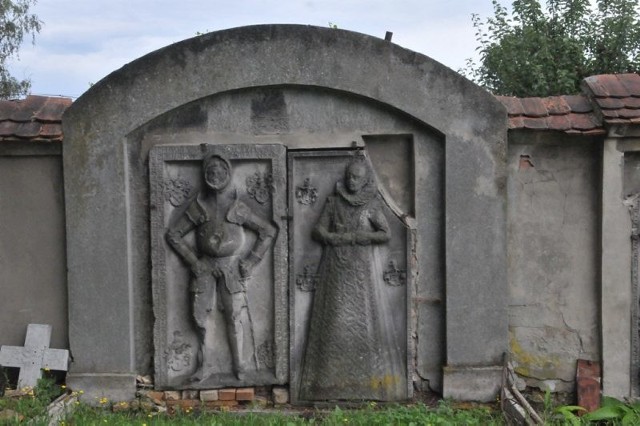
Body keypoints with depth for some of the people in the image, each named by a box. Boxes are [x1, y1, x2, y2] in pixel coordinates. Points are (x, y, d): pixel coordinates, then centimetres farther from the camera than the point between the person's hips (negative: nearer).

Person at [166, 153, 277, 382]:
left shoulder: (238, 207, -1)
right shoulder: (198, 206, 1)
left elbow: (269, 231, 4)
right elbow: (173, 234, 4)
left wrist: (251, 260, -1)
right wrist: (193, 261, -3)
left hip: (232, 266, -1)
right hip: (205, 266, 1)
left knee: (236, 316, -1)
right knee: (200, 316, 0)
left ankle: (240, 366, 10)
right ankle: (203, 366, 12)